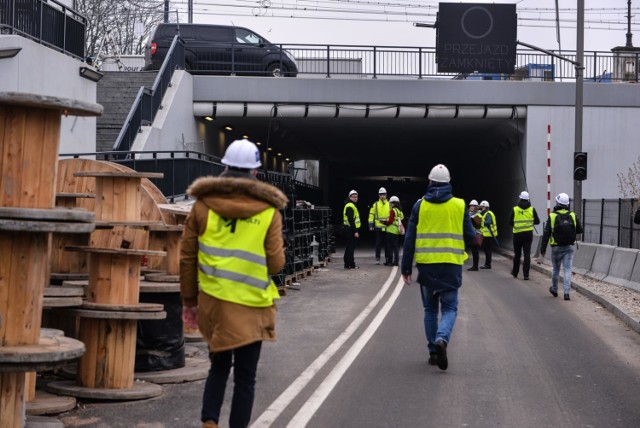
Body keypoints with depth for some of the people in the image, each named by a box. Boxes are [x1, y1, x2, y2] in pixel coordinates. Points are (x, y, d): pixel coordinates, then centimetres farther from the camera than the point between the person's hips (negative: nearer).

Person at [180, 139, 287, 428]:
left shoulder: (202, 205, 1)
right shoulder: (268, 211, -6)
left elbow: (187, 257, 2)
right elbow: (276, 264, -8)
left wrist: (189, 300, 11)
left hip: (212, 301, 3)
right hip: (251, 306, -3)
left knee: (219, 365, 21)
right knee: (245, 376, 9)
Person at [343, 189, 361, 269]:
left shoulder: (351, 205, 20)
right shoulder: (350, 206, -15)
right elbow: (351, 220, -22)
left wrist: (355, 230, 23)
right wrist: (355, 231, -24)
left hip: (349, 230, 11)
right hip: (351, 230, -11)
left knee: (349, 247, 14)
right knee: (351, 247, -8)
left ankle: (347, 264, 19)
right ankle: (351, 265, -6)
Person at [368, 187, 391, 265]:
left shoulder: (389, 204, 7)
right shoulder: (375, 204, 3)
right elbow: (371, 214, 4)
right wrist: (371, 225, -3)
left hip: (387, 227, 1)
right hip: (378, 227, -1)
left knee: (387, 244, 6)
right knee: (378, 244, 2)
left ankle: (387, 259, 14)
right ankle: (377, 259, 8)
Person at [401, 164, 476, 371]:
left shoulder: (420, 205, 1)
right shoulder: (459, 205, -1)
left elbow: (409, 238, 1)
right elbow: (470, 236, 2)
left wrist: (406, 268, 6)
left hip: (426, 265, 1)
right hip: (451, 265, -1)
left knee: (430, 309, 15)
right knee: (449, 308, 5)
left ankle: (433, 351, 15)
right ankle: (442, 339, -21)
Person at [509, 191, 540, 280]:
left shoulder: (515, 209, -6)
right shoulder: (532, 209, -4)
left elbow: (510, 222, -1)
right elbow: (537, 221, 1)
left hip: (517, 234, 0)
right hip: (528, 234, 0)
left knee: (517, 254, 14)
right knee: (527, 254, 0)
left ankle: (515, 272, 28)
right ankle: (526, 274, -7)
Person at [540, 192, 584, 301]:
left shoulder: (552, 216, -10)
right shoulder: (573, 216, -3)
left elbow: (546, 234, -10)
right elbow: (580, 230, 7)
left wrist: (543, 248, -4)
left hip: (556, 247, -1)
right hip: (569, 247, 1)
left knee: (556, 269, 16)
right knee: (567, 269, 0)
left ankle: (554, 290, 32)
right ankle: (566, 292, -11)